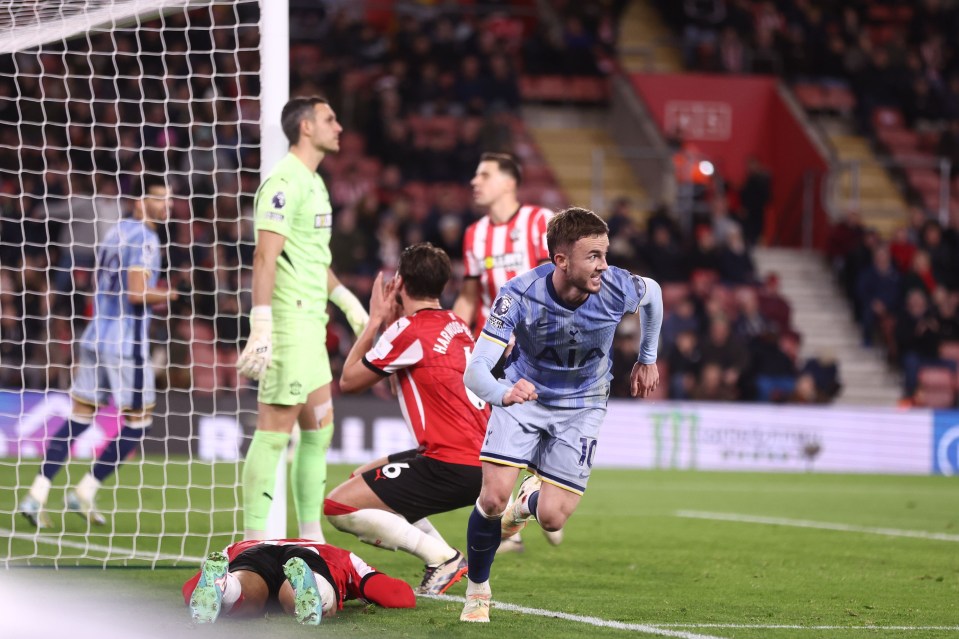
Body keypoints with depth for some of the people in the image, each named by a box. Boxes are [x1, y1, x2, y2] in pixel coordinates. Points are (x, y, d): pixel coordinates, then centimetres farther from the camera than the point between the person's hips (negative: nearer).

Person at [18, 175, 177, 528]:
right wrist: (170, 296, -4)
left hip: (94, 339, 9)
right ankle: (84, 492, 3)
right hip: (125, 346, -9)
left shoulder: (115, 233, 15)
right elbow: (137, 294, -21)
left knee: (78, 418, 10)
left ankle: (36, 495, 3)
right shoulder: (143, 238, -12)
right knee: (137, 423, 4)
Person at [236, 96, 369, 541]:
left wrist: (346, 300, 29)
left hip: (310, 325, 10)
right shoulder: (284, 182, -14)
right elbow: (265, 258, -21)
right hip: (286, 324, -10)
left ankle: (311, 538, 19)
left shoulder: (313, 183, 17)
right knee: (275, 431, -8)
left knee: (318, 430, 12)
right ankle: (254, 542, -5)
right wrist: (261, 329, -27)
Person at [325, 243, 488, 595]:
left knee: (339, 507, -7)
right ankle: (444, 560, 12)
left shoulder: (409, 330, -11)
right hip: (480, 457, 9)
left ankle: (443, 558, -10)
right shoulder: (458, 327, 14)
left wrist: (375, 320, 9)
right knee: (363, 478, 26)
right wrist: (390, 323, 20)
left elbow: (349, 380, 1)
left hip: (452, 468, -9)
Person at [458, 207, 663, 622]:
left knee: (552, 518, -10)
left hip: (581, 405, 1)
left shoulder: (617, 289, -25)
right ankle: (477, 591, 12)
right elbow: (476, 369, -35)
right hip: (524, 396, -1)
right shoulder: (520, 295, -30)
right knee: (493, 498, -16)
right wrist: (501, 394, -58)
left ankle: (530, 500, 32)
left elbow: (653, 293, 2)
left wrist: (647, 359, 11)